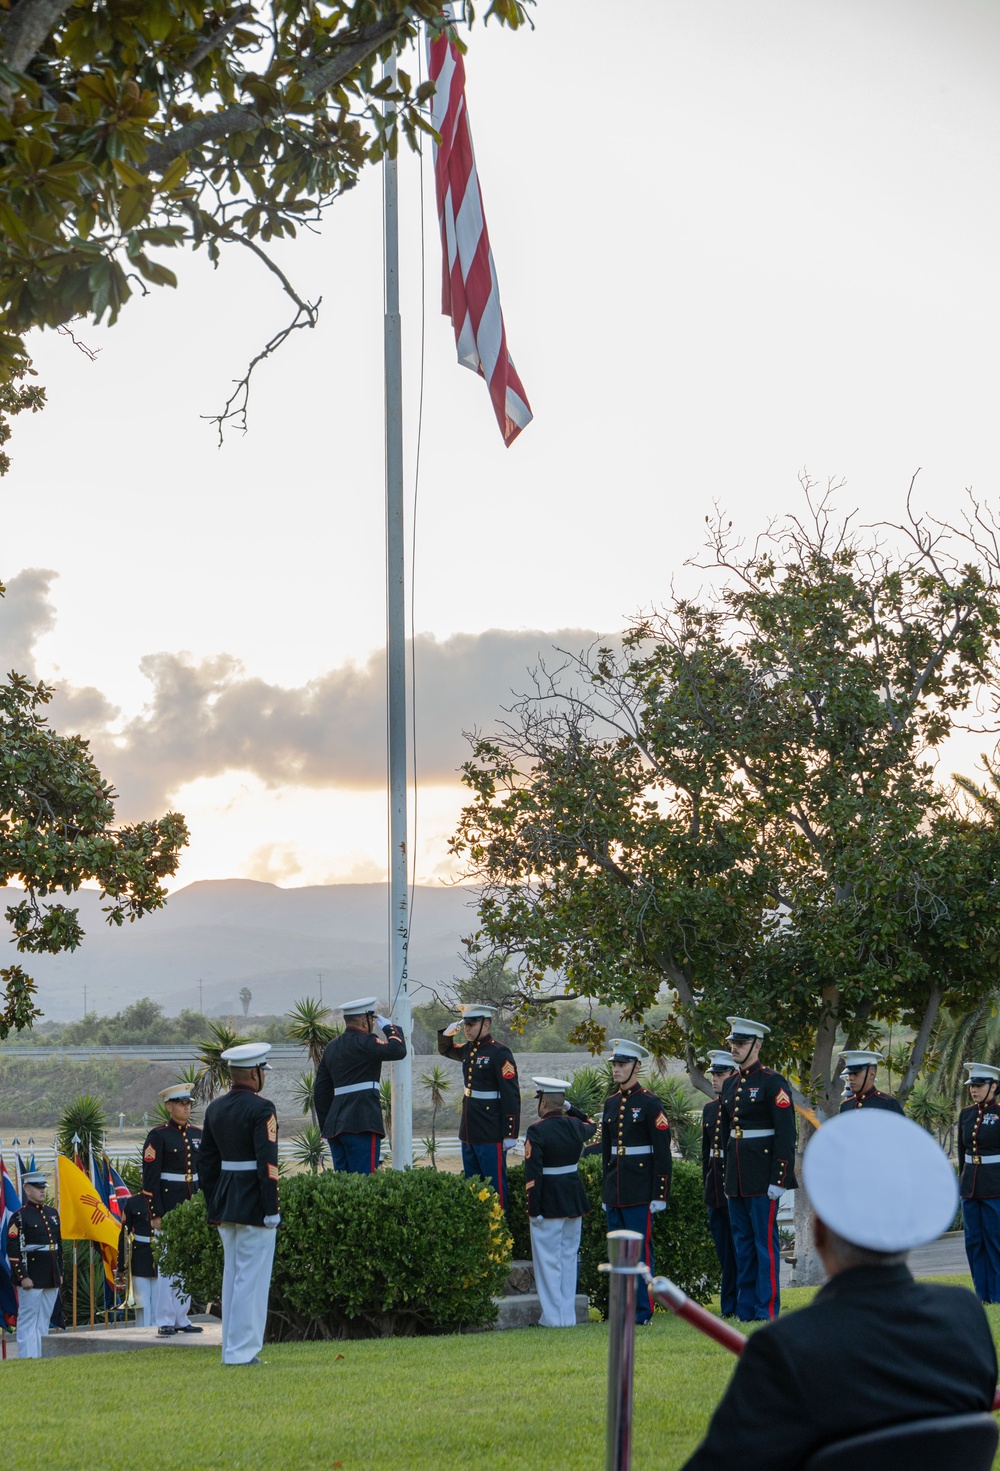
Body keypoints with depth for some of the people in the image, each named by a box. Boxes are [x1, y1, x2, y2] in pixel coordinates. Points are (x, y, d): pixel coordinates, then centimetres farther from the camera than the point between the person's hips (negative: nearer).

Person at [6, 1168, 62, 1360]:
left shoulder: (52, 1213, 13)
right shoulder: (19, 1217, -8)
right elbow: (13, 1251, -13)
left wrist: (60, 1272, 16)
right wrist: (23, 1277, -18)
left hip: (52, 1279, 7)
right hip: (31, 1278, -7)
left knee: (44, 1321, 10)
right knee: (28, 1320, -3)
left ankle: (41, 1357, 15)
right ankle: (27, 1358, -3)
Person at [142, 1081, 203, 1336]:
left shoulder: (197, 1135, 12)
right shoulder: (158, 1136, -6)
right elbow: (150, 1178, -8)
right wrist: (155, 1214, -13)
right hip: (168, 1207, -6)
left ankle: (182, 1318, 14)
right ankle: (165, 1321, -2)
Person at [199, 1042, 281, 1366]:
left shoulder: (214, 1109, 10)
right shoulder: (261, 1109, -13)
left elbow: (207, 1162, 14)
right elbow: (267, 1163, -18)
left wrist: (213, 1207, 19)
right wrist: (272, 1210, -15)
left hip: (224, 1204, 8)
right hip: (254, 1205, -8)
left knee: (232, 1276, 13)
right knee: (252, 1278, -4)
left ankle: (233, 1349, 16)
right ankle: (242, 1350, -4)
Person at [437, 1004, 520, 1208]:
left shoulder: (499, 1052, -13)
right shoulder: (468, 1049, 11)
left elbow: (511, 1095, -15)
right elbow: (445, 1050, 33)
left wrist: (510, 1135, -18)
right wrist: (447, 1033, 9)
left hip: (491, 1134, -8)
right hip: (469, 1131, 8)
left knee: (495, 1184, -3)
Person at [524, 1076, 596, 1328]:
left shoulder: (537, 1131, -15)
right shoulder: (575, 1126, 2)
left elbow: (533, 1174, -18)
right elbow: (591, 1125, 30)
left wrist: (534, 1210, -14)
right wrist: (570, 1108, 22)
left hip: (548, 1203, -6)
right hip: (575, 1201, 6)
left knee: (549, 1260, 2)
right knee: (569, 1257, 13)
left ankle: (553, 1317, 3)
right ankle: (568, 1316, 16)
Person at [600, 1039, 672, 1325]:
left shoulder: (650, 1103, -6)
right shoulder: (610, 1103, 13)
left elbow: (662, 1153, -8)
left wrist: (659, 1195, -12)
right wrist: (605, 1192, 17)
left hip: (640, 1191, -7)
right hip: (615, 1191, 7)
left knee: (641, 1249, -5)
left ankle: (643, 1311, 0)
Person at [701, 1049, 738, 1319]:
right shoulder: (709, 1109, 15)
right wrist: (706, 1183, 17)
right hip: (716, 1190, 7)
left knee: (740, 1246, -5)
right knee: (724, 1249, 9)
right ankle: (729, 1306, 14)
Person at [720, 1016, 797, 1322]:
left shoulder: (772, 1083, -8)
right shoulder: (730, 1085, 14)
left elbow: (786, 1133, -12)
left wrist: (778, 1179, -17)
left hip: (762, 1177, -8)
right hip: (736, 1178, 8)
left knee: (766, 1242, -4)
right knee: (742, 1242, 10)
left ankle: (768, 1309, 0)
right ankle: (745, 1309, 15)